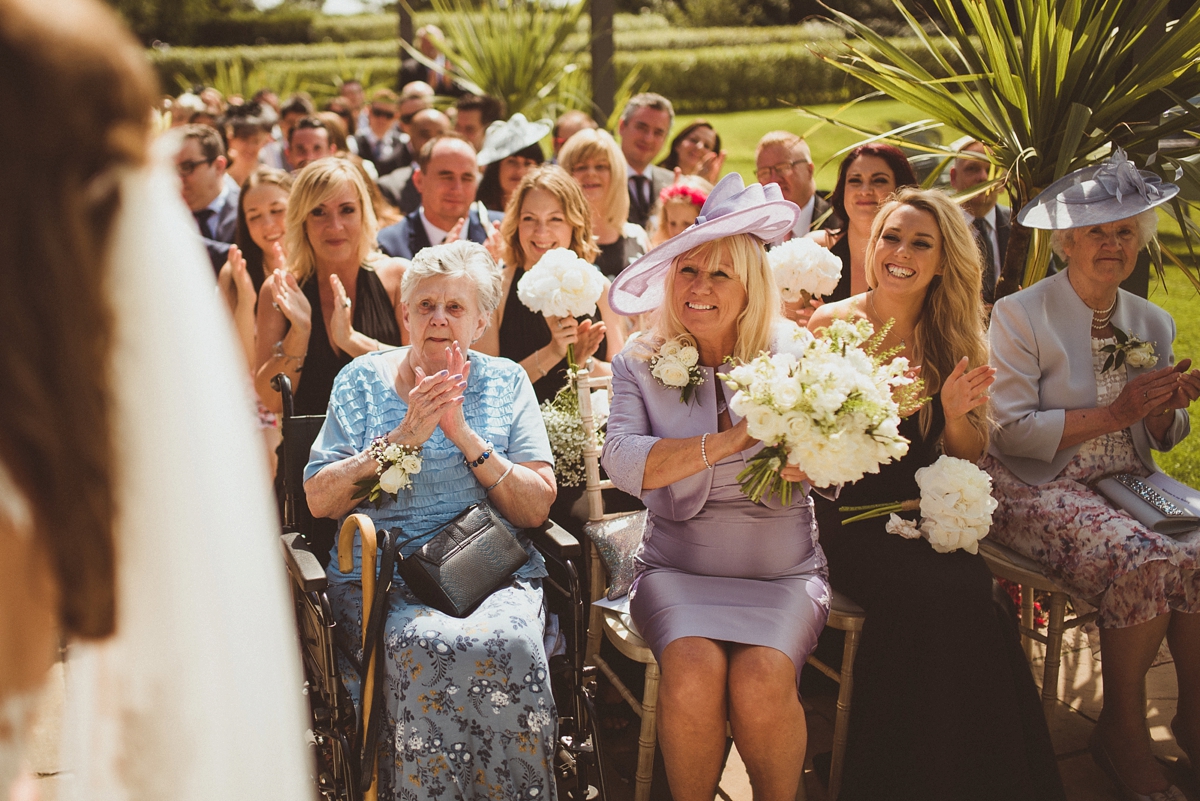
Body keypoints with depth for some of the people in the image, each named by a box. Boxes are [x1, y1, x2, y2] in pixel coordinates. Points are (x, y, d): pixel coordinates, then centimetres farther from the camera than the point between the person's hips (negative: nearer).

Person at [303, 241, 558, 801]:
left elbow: (537, 507, 3)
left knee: (512, 644, -32)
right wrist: (403, 436, -9)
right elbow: (318, 499, 2)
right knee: (427, 645, -33)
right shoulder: (363, 380, 11)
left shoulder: (506, 382, 11)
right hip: (382, 575, 0)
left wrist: (464, 435, -9)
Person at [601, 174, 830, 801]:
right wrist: (735, 440, -21)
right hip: (678, 569, 0)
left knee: (762, 681, -27)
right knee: (694, 673, -28)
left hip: (782, 572, 0)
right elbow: (622, 462, -14)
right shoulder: (640, 363, 4)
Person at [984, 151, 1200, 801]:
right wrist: (1116, 413, -18)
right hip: (1040, 489, -5)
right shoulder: (1021, 315, -6)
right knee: (1145, 563, -30)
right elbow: (1010, 430, -15)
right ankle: (1122, 730, -8)